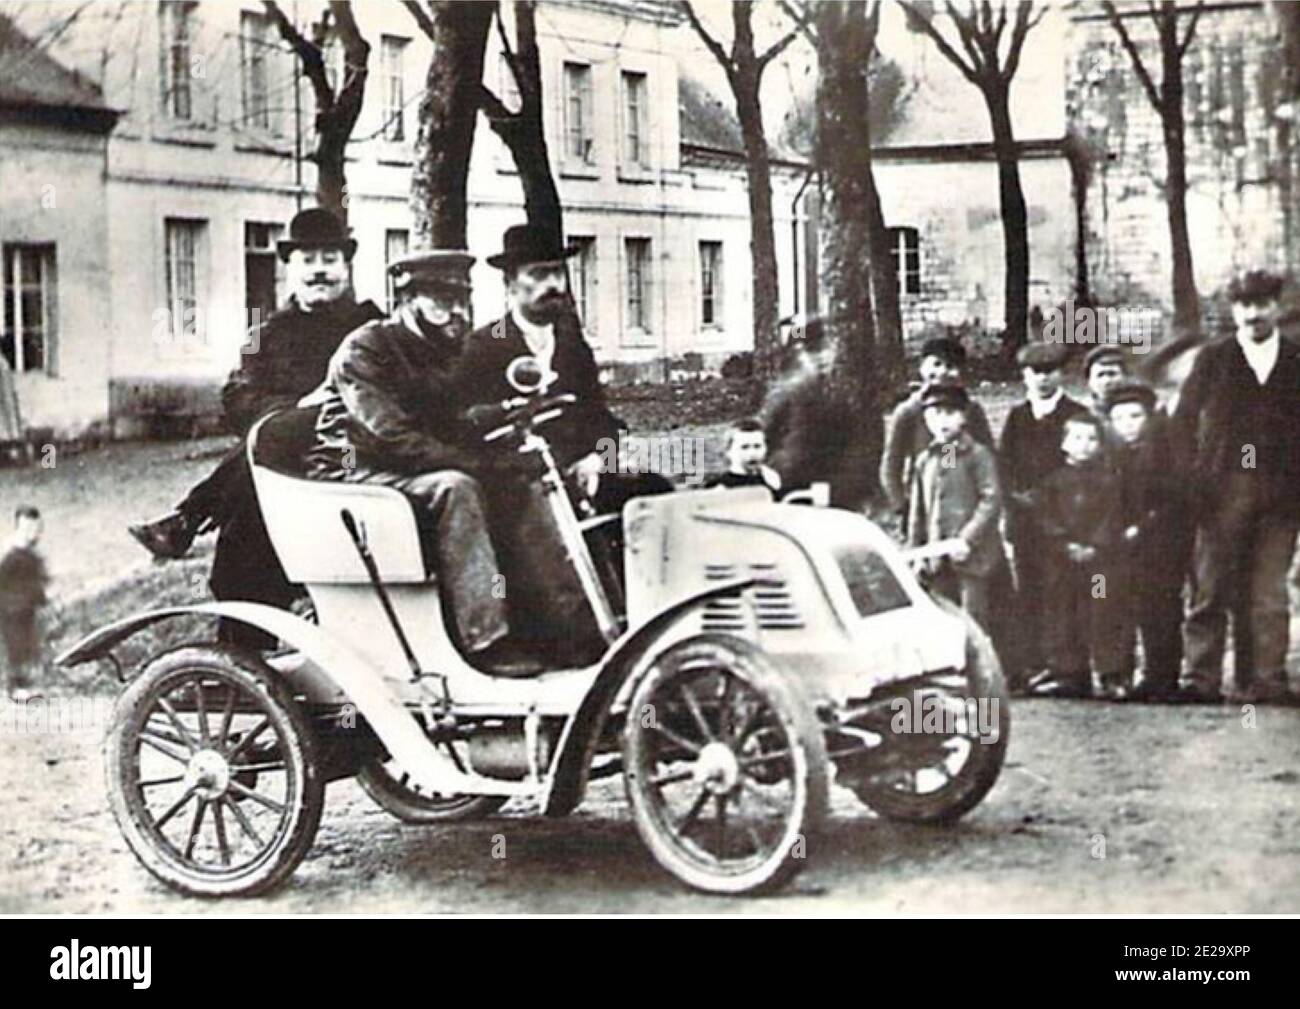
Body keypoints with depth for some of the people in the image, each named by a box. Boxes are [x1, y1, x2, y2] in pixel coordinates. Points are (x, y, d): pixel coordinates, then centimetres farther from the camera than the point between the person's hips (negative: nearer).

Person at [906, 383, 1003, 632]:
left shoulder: (977, 455, -4)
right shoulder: (925, 460, 12)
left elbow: (992, 500, -11)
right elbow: (918, 511, 17)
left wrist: (968, 538, -18)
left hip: (971, 553, -5)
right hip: (937, 556, 5)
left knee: (972, 621, -4)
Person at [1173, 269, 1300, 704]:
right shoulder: (1213, 358, 8)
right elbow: (1183, 419, 7)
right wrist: (1194, 476, -1)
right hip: (1223, 489, -1)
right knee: (1211, 587, -3)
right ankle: (1202, 678, 0)